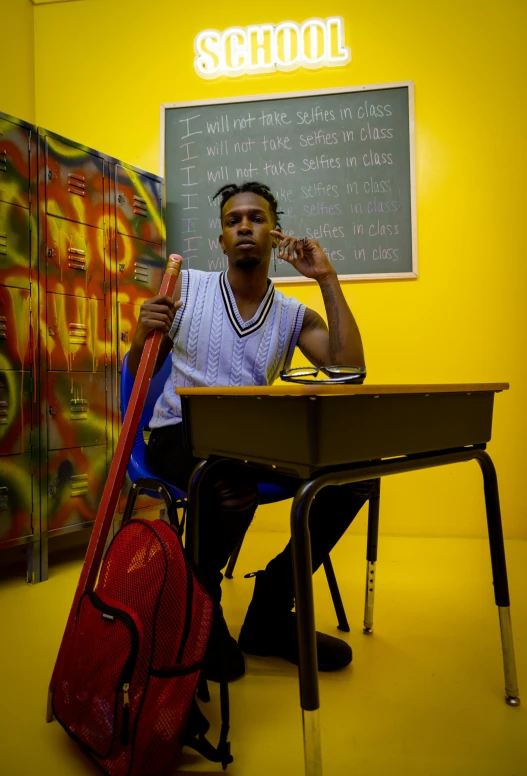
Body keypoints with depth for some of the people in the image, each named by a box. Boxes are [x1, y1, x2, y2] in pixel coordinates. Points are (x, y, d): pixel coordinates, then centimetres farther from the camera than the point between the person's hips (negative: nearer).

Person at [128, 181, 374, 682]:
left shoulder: (294, 316, 8)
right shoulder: (186, 288, 3)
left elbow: (350, 368, -10)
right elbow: (140, 376, 5)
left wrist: (327, 279, -7)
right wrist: (145, 335, -19)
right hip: (179, 434, -3)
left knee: (354, 470, -17)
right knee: (233, 486, -37)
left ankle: (269, 614, -1)